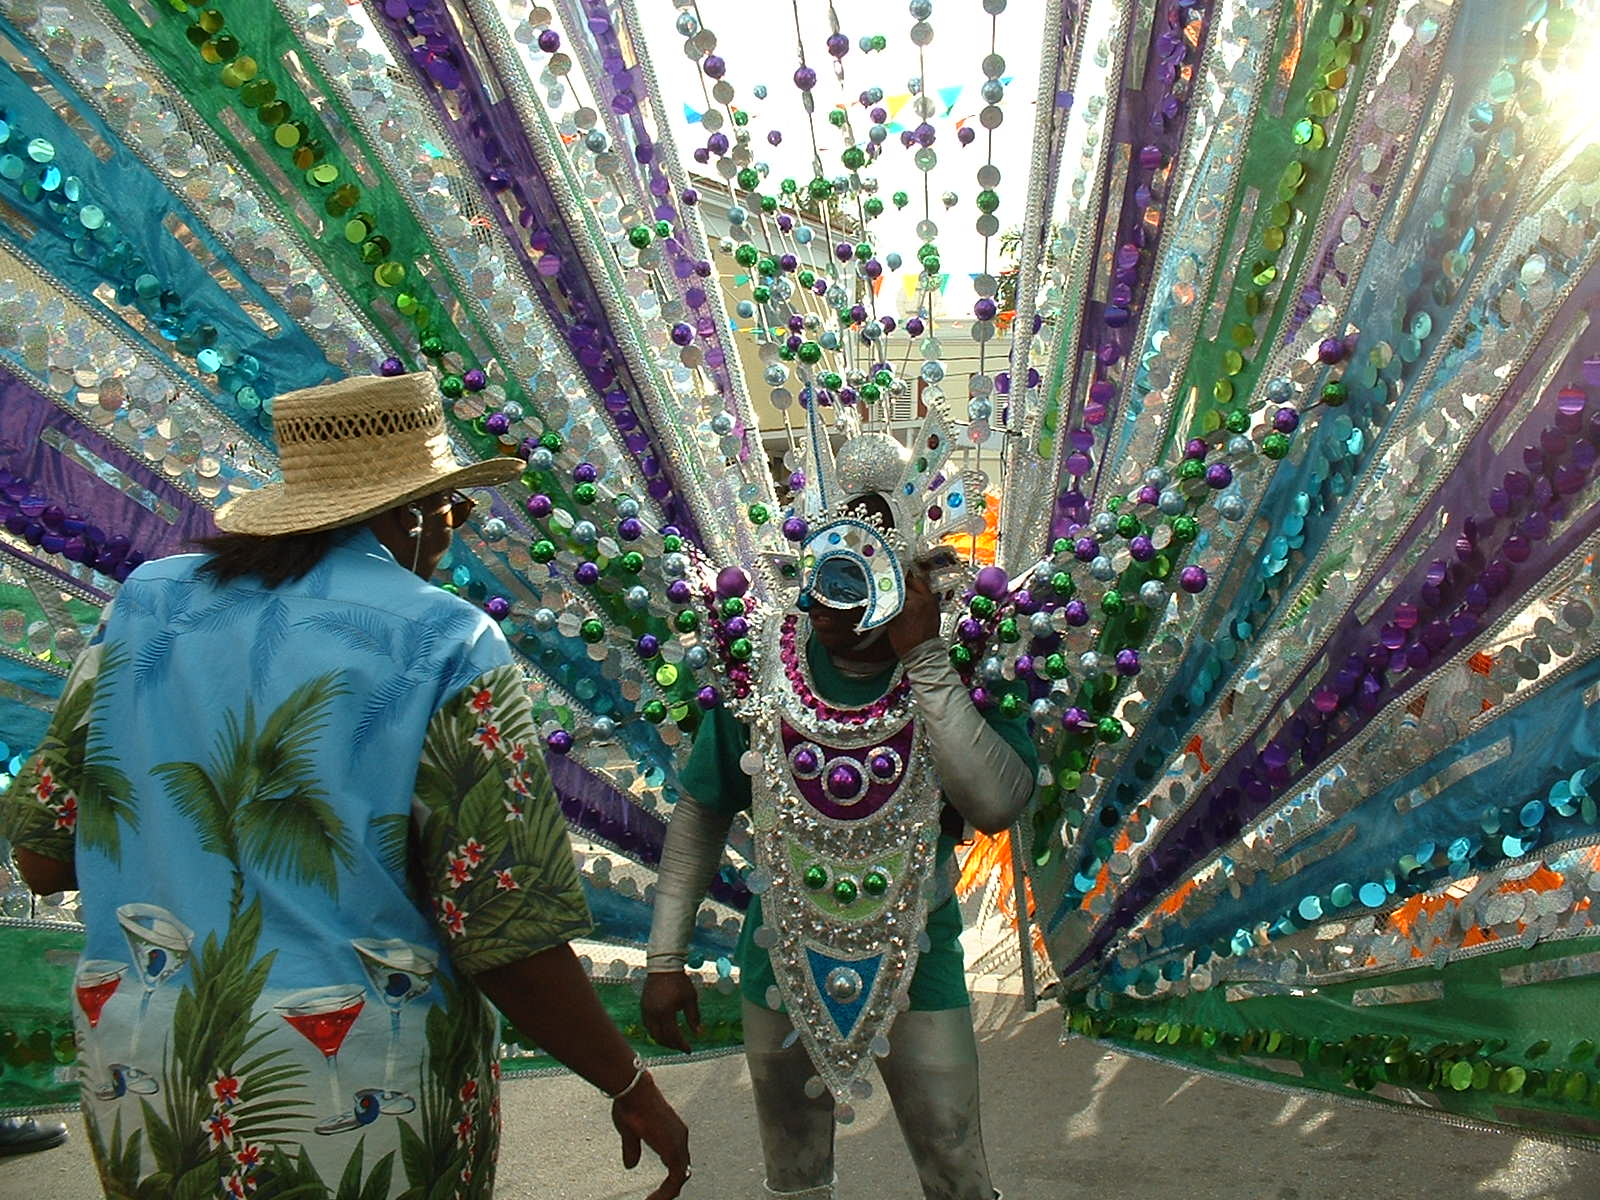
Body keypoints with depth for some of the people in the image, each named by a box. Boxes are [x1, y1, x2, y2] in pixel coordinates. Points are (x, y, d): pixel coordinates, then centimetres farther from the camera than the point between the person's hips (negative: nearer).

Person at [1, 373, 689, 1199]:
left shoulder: (147, 602, 0)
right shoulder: (447, 646, -14)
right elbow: (508, 935, -18)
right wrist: (631, 1087, -5)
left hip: (140, 1082, 5)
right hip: (364, 1110, -4)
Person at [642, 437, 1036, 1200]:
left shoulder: (958, 675, -18)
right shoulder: (762, 667, -14)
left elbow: (998, 805, -35)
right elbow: (701, 815, -5)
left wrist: (924, 659, -34)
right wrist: (665, 958, -4)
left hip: (917, 969, -1)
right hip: (782, 967, 2)